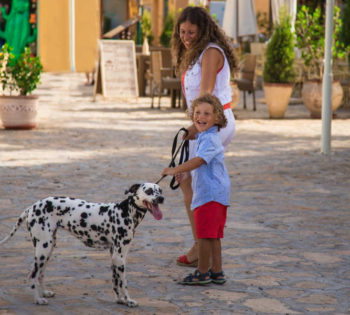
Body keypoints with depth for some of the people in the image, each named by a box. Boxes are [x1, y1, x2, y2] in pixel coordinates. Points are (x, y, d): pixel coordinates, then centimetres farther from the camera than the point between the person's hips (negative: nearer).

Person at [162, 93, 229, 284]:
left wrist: (175, 170, -30)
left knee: (204, 234, -3)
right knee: (213, 235, 13)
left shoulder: (209, 139, -15)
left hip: (210, 193, -10)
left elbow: (199, 161, -29)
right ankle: (217, 272, 19)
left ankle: (202, 273, 4)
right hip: (215, 192, 10)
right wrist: (183, 172, 28)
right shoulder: (204, 137, 19)